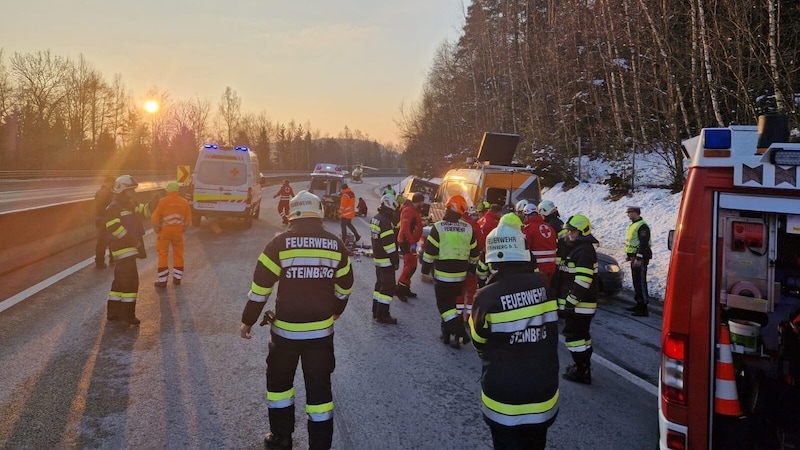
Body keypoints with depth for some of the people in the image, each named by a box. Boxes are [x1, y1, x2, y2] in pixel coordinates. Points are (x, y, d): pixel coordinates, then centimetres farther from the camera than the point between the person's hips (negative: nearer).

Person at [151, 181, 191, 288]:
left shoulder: (163, 201, -9)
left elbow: (155, 218, -7)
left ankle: (162, 280, 4)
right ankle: (177, 278, 20)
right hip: (178, 232, 3)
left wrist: (157, 229, 9)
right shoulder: (184, 202, 0)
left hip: (165, 231, -3)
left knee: (163, 255, 4)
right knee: (178, 254, 14)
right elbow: (188, 220, 5)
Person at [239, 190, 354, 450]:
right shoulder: (336, 245, -1)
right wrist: (336, 311, 27)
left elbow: (261, 286, -9)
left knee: (279, 381, 20)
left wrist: (248, 320, 3)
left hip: (285, 329, -1)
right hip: (321, 330, 2)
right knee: (319, 387, 11)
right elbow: (344, 287, 9)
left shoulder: (280, 243, -10)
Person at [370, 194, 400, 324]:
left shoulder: (375, 218, 10)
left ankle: (376, 311, 25)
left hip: (377, 257, 10)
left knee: (380, 283, 18)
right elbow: (389, 243, -22)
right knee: (389, 286, -4)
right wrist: (395, 260, -16)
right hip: (386, 260, -10)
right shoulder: (385, 221, -21)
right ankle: (382, 315, -1)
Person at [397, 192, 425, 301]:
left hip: (410, 241, 11)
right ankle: (399, 289, -9)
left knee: (411, 266, 14)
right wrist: (412, 242, -30)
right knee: (410, 266, -13)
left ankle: (405, 289, 22)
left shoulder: (413, 210, 16)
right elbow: (405, 228, -27)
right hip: (406, 242, -11)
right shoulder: (409, 210, -18)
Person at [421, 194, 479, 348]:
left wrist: (425, 268, 2)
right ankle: (447, 334, 24)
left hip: (442, 275, -4)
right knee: (451, 302, 18)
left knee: (444, 305, 3)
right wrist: (471, 268, 24)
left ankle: (460, 333, -9)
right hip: (460, 275, 5)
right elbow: (474, 253, 9)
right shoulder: (468, 229, 1)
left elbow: (430, 251, -11)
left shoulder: (438, 227, -12)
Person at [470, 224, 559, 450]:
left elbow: (479, 344, -3)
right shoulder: (543, 285, -10)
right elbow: (551, 333, 3)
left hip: (504, 398, -3)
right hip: (544, 394, 4)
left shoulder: (487, 296, -19)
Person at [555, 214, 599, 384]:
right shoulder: (575, 247, 15)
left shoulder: (584, 250, -19)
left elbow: (583, 281, -26)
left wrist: (571, 300, -24)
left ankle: (582, 372, 0)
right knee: (581, 334, 18)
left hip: (579, 304, -11)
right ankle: (583, 366, 30)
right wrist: (568, 300, 24)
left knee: (574, 335, -6)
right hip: (575, 303, 11)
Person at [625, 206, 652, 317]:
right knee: (636, 281, 15)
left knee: (641, 282, -10)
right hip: (634, 258, 11)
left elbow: (644, 244, -23)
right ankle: (639, 304, 25)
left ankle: (643, 309, -9)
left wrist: (639, 258, -26)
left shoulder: (642, 226, -16)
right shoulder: (633, 225, 17)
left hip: (641, 258, -11)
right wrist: (629, 255, 25)